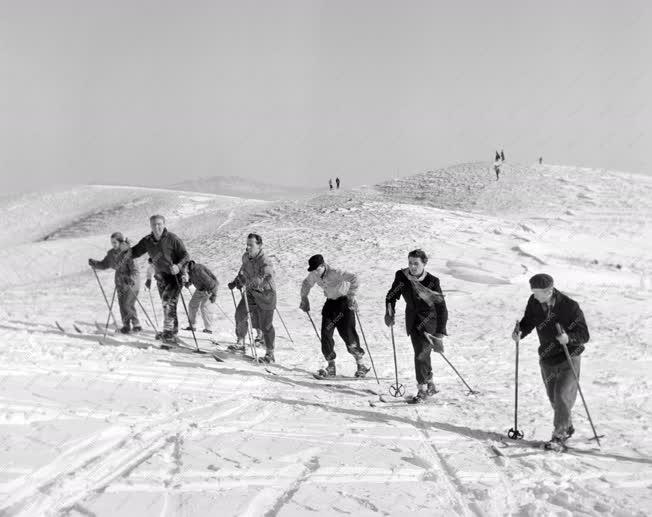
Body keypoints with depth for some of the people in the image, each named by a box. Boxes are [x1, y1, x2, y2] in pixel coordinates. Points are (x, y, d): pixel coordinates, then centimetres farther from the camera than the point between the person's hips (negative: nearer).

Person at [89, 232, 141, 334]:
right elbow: (104, 264, 12)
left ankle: (136, 325, 4)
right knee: (122, 304, 6)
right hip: (120, 281, 7)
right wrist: (94, 263, -5)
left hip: (131, 281, -6)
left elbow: (134, 270, -22)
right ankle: (126, 325, 18)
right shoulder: (111, 253, 1)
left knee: (127, 305, -10)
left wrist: (131, 279, -39)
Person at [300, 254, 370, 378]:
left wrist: (351, 296, -39)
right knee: (326, 333, -3)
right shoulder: (314, 275, -4)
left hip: (344, 301, -6)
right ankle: (331, 366, 6)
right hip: (330, 302, 7)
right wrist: (304, 298, 14)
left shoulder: (335, 273, -26)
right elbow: (306, 284, 18)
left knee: (347, 333, -12)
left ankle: (361, 365, 0)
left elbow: (353, 278, -35)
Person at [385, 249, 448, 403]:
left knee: (421, 356, -12)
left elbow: (441, 308, -17)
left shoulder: (432, 281, -19)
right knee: (422, 355, 9)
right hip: (413, 321, 4)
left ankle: (422, 390, 4)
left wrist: (440, 334, -21)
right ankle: (430, 385, 29)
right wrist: (390, 313, -9)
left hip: (430, 322, -4)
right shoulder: (402, 276, -8)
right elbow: (392, 296, 8)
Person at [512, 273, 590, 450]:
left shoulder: (569, 306, -21)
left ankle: (559, 436, -1)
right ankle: (567, 428, 36)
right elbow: (527, 322, 5)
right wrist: (519, 332, -17)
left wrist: (568, 338, -37)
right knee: (554, 399, 13)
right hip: (547, 359, 5)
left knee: (562, 396, -13)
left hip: (569, 358, -5)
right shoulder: (534, 303, -8)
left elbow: (585, 335, -18)